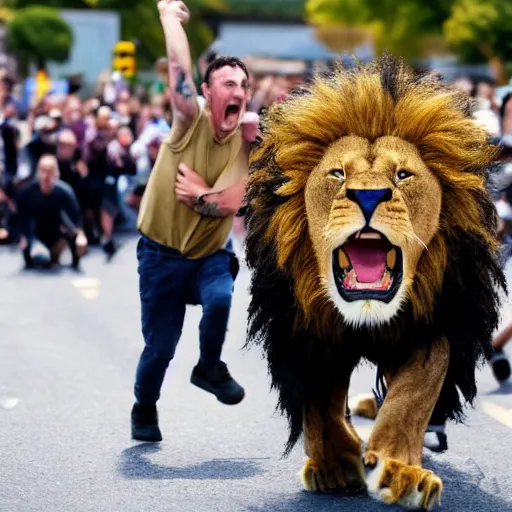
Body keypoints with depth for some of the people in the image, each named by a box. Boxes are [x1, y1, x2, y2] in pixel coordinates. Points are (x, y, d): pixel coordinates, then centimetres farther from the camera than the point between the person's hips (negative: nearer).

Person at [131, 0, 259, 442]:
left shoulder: (245, 142, -11)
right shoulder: (191, 121, -13)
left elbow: (229, 204, -22)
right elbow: (179, 68, -27)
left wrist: (198, 193, -13)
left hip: (211, 253, 1)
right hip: (161, 252, -1)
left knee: (220, 298, -32)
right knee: (160, 346, 3)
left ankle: (209, 368, -2)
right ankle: (144, 409, 33)